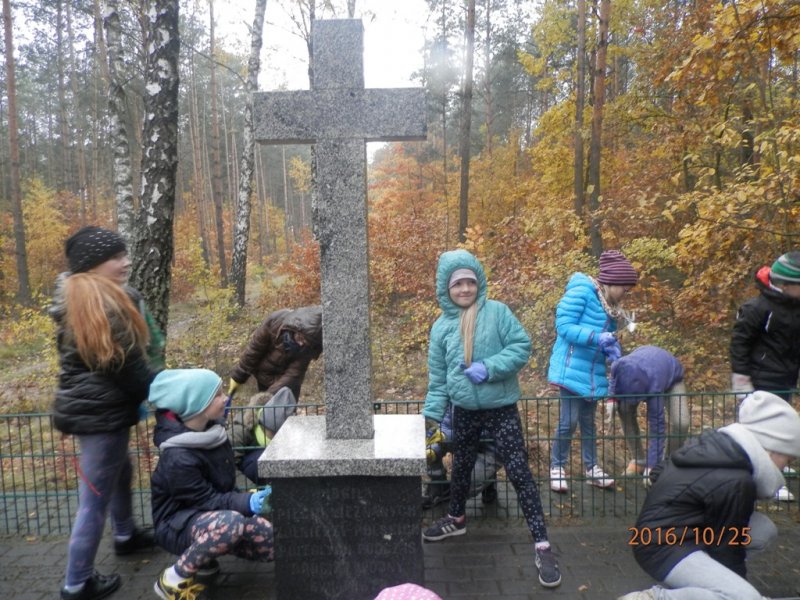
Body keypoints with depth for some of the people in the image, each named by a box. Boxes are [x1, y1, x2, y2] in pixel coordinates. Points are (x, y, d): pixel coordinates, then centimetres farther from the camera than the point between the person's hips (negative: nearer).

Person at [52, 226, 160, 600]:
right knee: (95, 499, 2)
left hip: (89, 406, 11)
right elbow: (128, 365, -20)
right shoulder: (105, 304, -22)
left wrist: (151, 389, 11)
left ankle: (126, 536, 47)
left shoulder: (73, 299, 10)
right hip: (101, 411, -11)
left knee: (120, 471, 27)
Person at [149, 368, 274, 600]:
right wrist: (246, 502, -36)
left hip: (214, 513, 8)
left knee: (273, 541, -7)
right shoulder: (178, 458, -28)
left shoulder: (211, 432, -5)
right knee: (230, 522, -39)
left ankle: (202, 556, 13)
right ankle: (174, 578, -13)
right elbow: (205, 500, -26)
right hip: (178, 524, -7)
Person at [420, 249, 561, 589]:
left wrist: (490, 368, -23)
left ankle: (542, 546, 8)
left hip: (501, 409, -4)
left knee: (519, 473, -3)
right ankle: (456, 519, 47)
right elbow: (437, 376, 4)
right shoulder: (441, 326, 0)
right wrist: (432, 413, -1)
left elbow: (522, 347, -11)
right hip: (464, 411, 4)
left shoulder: (497, 312, -9)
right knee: (461, 467, 22)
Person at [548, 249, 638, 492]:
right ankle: (557, 468, 14)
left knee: (588, 421, 16)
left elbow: (607, 335, 17)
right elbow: (564, 326, -19)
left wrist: (612, 346, -6)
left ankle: (592, 468, 27)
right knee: (568, 421, -4)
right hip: (572, 370, -8)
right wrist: (597, 338, -27)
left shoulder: (611, 305, 10)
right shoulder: (582, 291, -14)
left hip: (593, 373, 8)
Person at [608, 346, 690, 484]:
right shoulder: (619, 365, -39)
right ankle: (638, 460, 1)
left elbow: (657, 426, -38)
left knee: (680, 423, -24)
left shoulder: (654, 388, -46)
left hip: (672, 375, -4)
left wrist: (652, 465, -36)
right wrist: (611, 398, -23)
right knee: (624, 410, -15)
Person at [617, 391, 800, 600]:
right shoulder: (735, 483, -23)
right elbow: (727, 543, -10)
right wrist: (739, 581, 5)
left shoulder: (717, 442, 2)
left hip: (684, 528, 10)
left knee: (764, 529, 5)